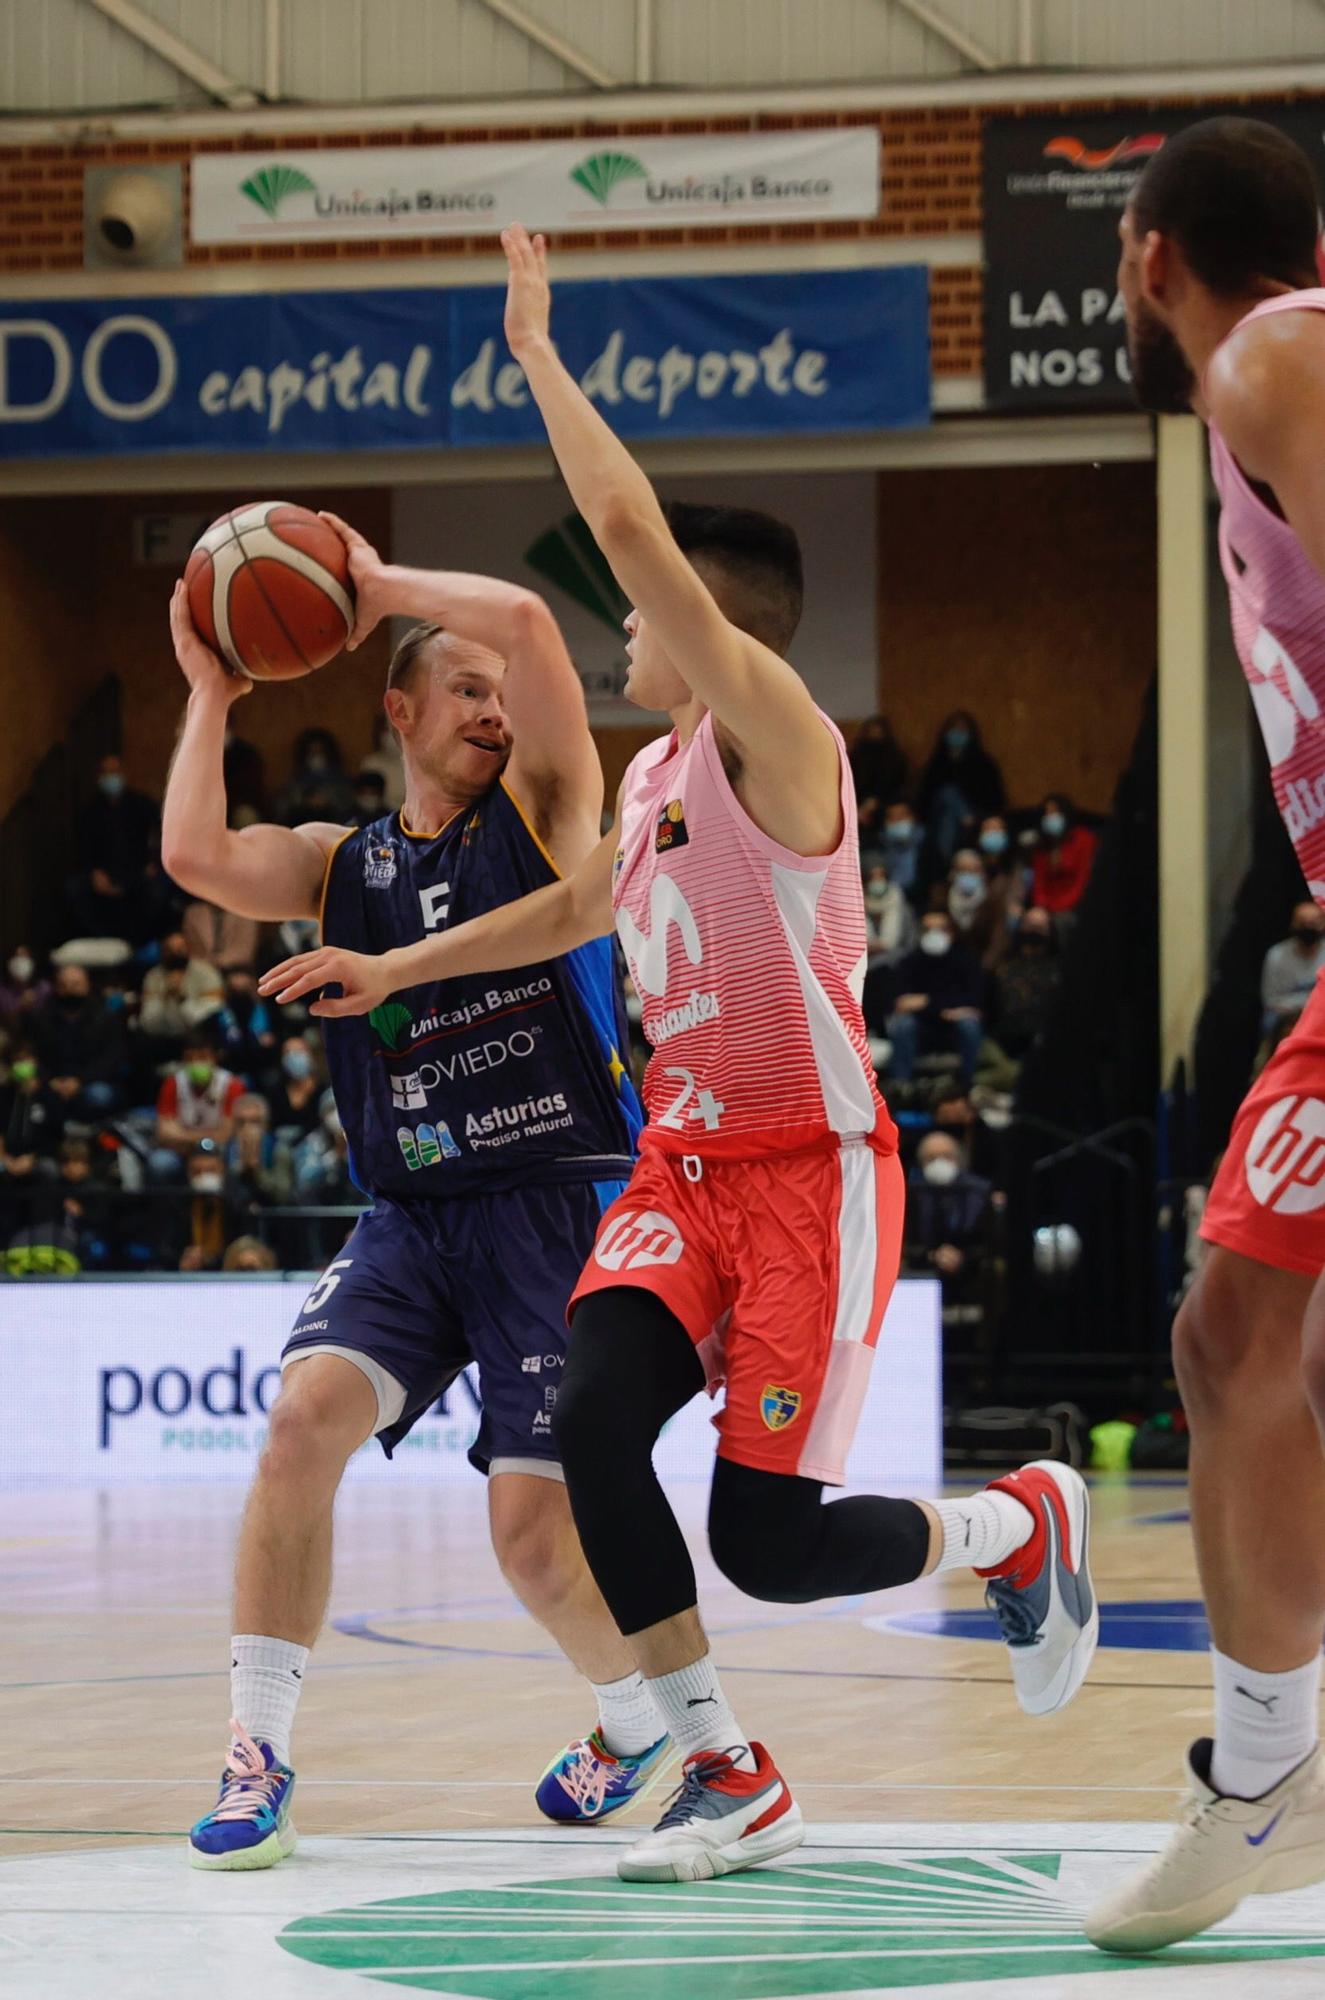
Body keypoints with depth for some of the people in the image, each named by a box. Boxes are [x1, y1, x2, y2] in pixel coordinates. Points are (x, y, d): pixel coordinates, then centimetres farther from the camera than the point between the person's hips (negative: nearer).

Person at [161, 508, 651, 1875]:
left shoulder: (541, 810, 4)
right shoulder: (340, 864, 13)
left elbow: (526, 620, -11)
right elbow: (198, 858, -6)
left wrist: (382, 586, -1)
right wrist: (211, 696, 2)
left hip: (559, 1207, -3)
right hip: (410, 1213, 3)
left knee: (534, 1526, -9)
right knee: (307, 1410, -22)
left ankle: (643, 1721, 23)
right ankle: (258, 1752, -14)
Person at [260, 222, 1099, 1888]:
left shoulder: (774, 736, -14)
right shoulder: (654, 777, 12)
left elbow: (633, 533, -26)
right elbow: (579, 906, 34)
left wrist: (539, 357, -20)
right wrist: (392, 969, 34)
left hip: (811, 1172, -8)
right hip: (684, 1166, 8)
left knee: (768, 1537, -11)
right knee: (592, 1426, -17)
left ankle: (1022, 1525, 20)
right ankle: (726, 1776, -5)